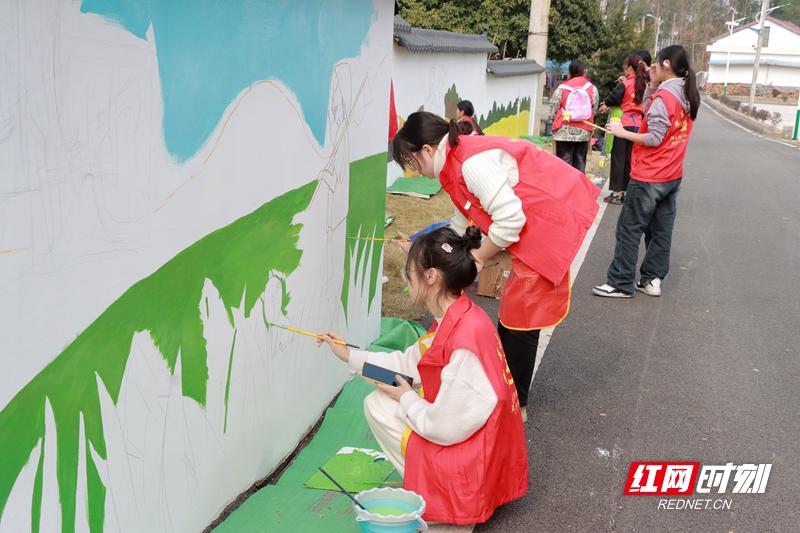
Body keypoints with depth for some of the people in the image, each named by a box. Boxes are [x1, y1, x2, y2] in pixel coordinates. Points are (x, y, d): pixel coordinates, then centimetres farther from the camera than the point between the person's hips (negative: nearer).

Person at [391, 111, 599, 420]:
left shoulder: (473, 162, -24)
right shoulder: (457, 162, 9)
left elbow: (510, 219, -26)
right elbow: (461, 224, 20)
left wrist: (479, 257, -12)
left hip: (554, 218, -10)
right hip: (539, 224, 10)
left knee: (518, 315, -1)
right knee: (517, 312, 16)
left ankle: (514, 405, 13)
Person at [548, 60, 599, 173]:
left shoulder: (562, 88, -4)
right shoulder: (592, 88, 2)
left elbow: (553, 108, -2)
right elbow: (594, 109, 3)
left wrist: (554, 119, 17)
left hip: (564, 131, -2)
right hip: (584, 132, 2)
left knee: (564, 161, 0)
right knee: (580, 161, 9)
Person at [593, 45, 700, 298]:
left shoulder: (664, 96, -18)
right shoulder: (687, 95, 8)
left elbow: (654, 138, -21)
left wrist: (622, 133, -14)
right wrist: (653, 84, 5)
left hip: (649, 177, -8)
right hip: (672, 175, 9)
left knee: (629, 229, -1)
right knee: (661, 230, 12)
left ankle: (621, 284, 3)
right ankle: (652, 279, 18)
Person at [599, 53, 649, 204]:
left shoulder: (625, 84, -10)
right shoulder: (645, 85, 6)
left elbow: (613, 97, -9)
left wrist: (607, 104, 13)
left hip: (624, 124, -5)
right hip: (638, 124, 5)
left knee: (618, 158, 3)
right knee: (630, 159, 11)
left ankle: (616, 193, 3)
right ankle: (626, 191, 15)